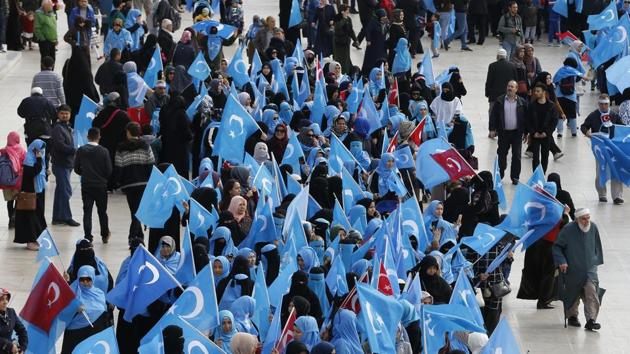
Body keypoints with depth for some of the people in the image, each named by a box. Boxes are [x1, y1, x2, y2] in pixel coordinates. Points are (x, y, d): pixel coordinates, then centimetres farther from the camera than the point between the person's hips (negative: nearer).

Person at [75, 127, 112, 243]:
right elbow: (109, 170, -8)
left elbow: (76, 168, -1)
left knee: (87, 211, 3)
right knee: (102, 211, 13)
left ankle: (88, 237, -3)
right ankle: (105, 235, 24)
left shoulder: (81, 151, -5)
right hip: (101, 185, -1)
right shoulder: (103, 151, -10)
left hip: (86, 185, 1)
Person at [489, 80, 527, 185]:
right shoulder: (499, 101, 1)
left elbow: (526, 117, 4)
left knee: (516, 155, 1)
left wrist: (525, 132, 3)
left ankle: (515, 177, 8)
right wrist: (492, 129, -5)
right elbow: (493, 115, 1)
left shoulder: (522, 102, 0)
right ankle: (500, 175, 21)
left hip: (517, 133, 0)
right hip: (503, 132, 0)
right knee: (502, 154, 8)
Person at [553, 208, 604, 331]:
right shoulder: (568, 230, -13)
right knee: (573, 294, 10)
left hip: (590, 268, 2)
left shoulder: (593, 227, -1)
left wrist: (597, 260, 18)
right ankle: (572, 316, 31)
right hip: (572, 269, -2)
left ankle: (591, 320, -16)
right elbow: (557, 246, -6)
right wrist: (561, 261, -17)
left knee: (591, 292, -14)